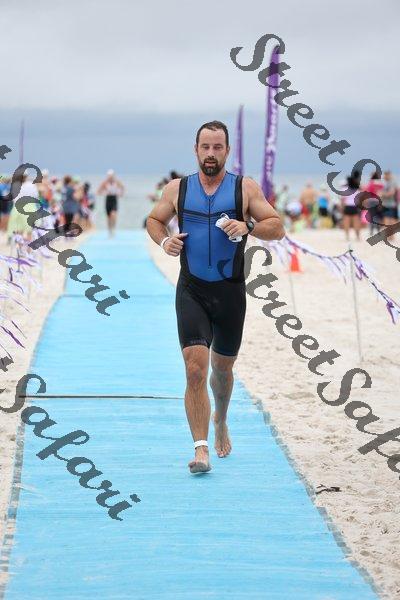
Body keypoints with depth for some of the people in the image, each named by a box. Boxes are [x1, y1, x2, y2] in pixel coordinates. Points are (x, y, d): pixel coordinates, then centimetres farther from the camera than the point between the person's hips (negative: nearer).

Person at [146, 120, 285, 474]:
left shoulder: (246, 189, 0)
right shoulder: (177, 189, 3)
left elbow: (277, 228, -2)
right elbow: (154, 220, 18)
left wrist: (248, 226, -22)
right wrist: (164, 240, -4)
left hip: (230, 292, 1)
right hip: (192, 292, -1)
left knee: (222, 368, 17)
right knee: (195, 368, -15)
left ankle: (220, 423, 46)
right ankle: (201, 449, -15)